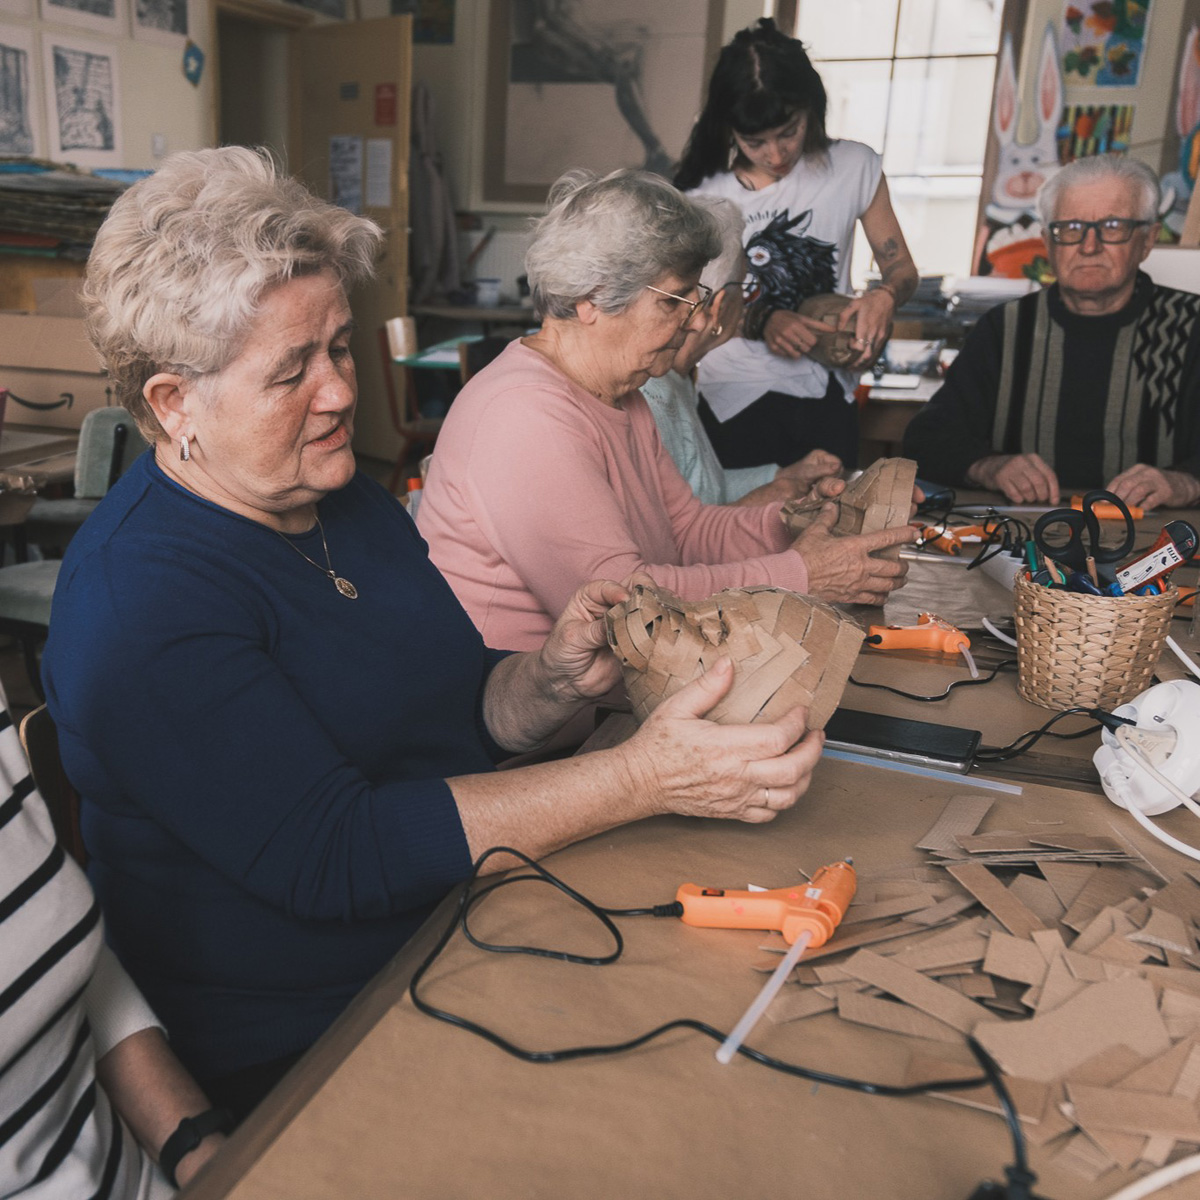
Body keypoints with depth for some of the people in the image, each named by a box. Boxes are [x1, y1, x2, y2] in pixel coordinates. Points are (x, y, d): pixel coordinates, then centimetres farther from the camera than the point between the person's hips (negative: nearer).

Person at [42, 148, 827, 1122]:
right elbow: (332, 856, -26)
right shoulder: (139, 602, -19)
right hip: (304, 1055, -7)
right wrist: (641, 778, -29)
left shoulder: (343, 497, 6)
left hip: (464, 932, 7)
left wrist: (552, 683, -13)